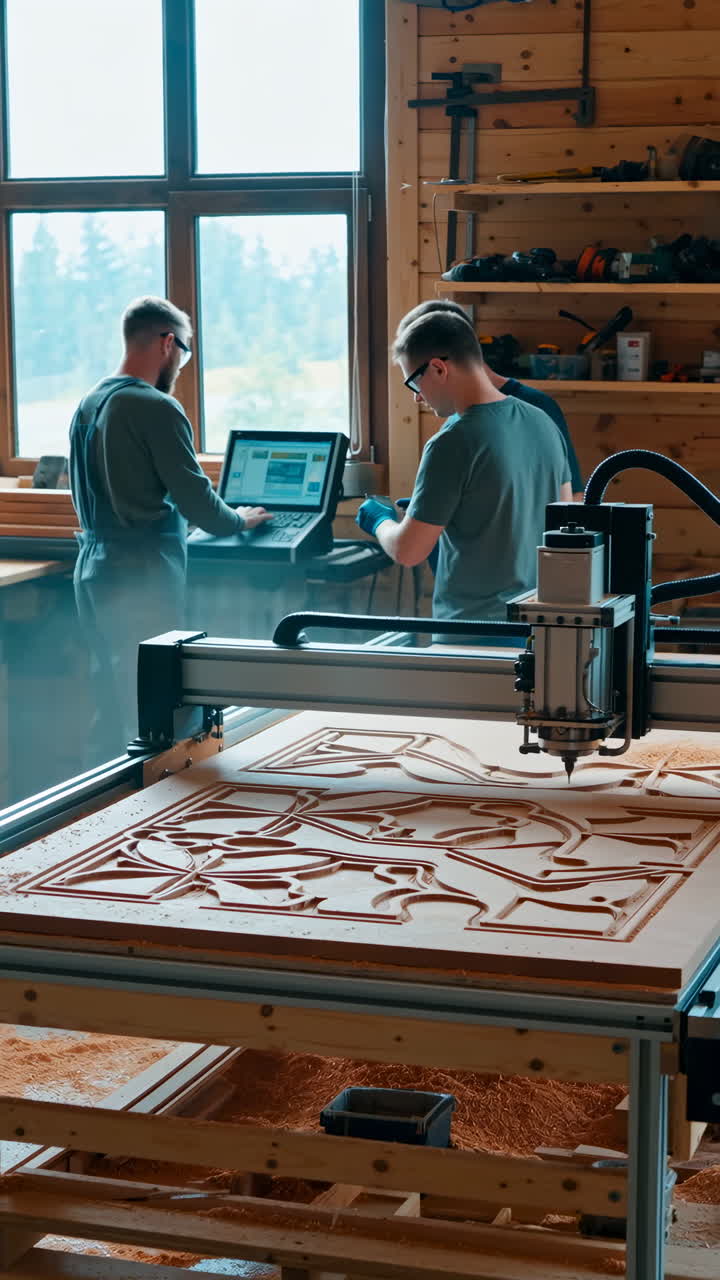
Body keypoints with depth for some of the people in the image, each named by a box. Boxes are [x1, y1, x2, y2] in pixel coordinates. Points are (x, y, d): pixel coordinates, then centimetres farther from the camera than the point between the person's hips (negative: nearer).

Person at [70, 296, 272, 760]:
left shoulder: (89, 404, 11)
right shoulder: (156, 408, -14)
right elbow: (197, 500, -14)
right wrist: (240, 520, 6)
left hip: (94, 569, 9)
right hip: (142, 577, -9)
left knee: (110, 705, 14)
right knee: (149, 706, -3)